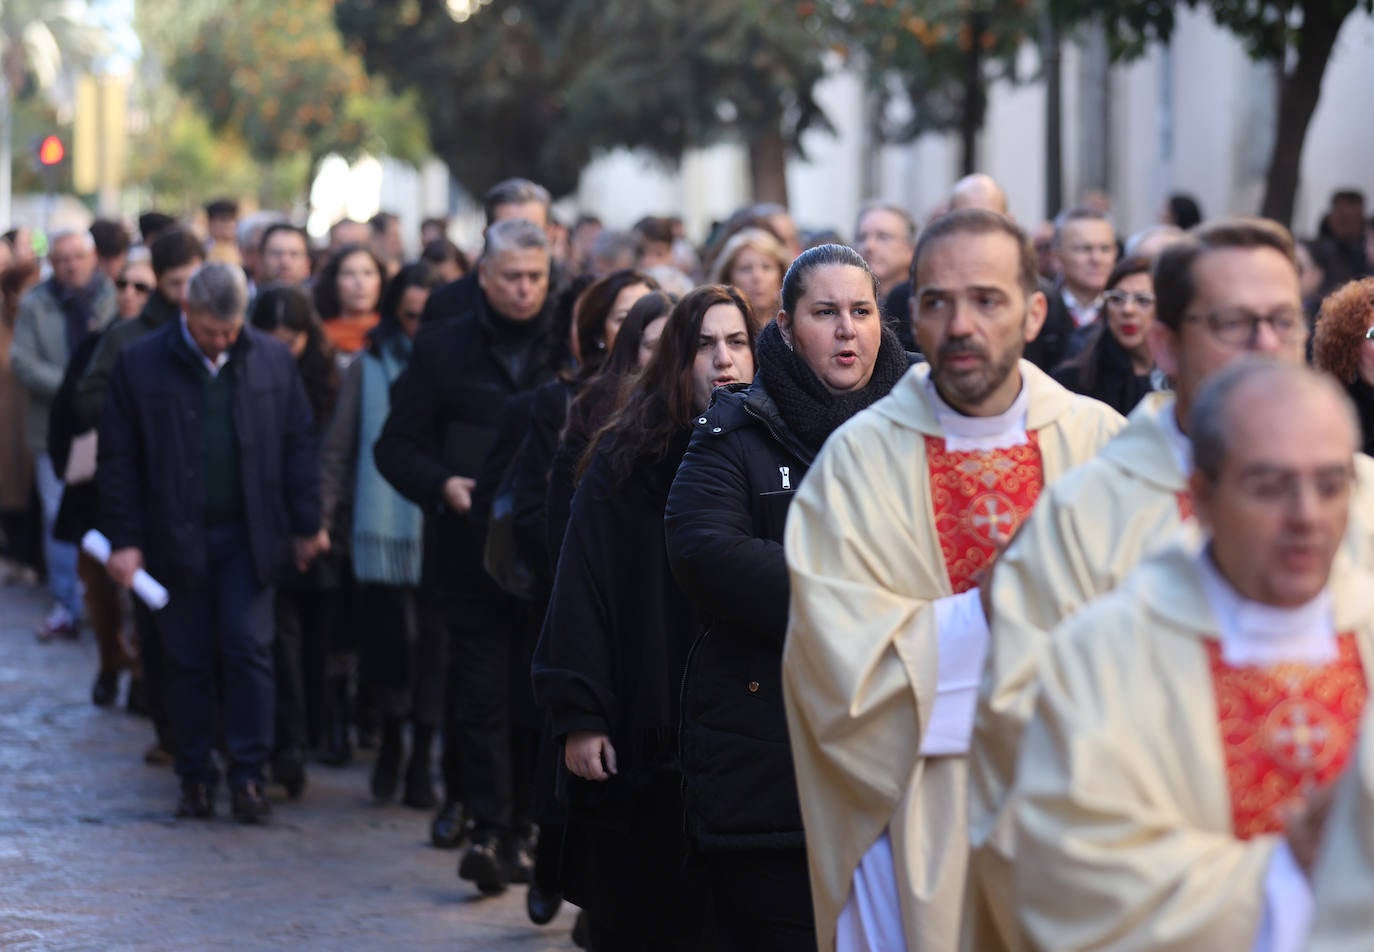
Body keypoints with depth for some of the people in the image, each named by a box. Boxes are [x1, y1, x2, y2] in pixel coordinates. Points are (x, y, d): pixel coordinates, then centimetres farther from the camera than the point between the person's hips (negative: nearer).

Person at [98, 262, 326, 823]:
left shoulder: (272, 361, 2)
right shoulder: (141, 366, -3)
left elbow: (299, 446, 6)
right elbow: (119, 459, -1)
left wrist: (307, 525, 4)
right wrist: (124, 540, -5)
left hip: (250, 535, 0)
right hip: (177, 538, 0)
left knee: (249, 647, -6)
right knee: (188, 660, 5)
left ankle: (249, 774, -1)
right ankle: (195, 777, 14)